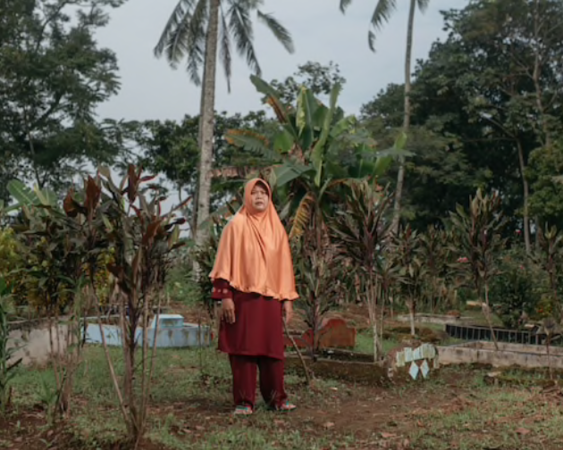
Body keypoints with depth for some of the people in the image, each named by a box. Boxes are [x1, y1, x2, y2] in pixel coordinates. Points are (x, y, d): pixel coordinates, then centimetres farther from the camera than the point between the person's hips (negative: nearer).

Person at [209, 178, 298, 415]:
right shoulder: (237, 224, 0)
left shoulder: (276, 227, 12)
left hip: (271, 298, 4)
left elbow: (284, 264, 12)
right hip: (243, 296, -4)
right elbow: (226, 261, -4)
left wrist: (288, 298, 7)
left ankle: (276, 398, 15)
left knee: (273, 349, 5)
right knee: (243, 348, -1)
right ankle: (244, 401, 6)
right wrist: (225, 295, -12)